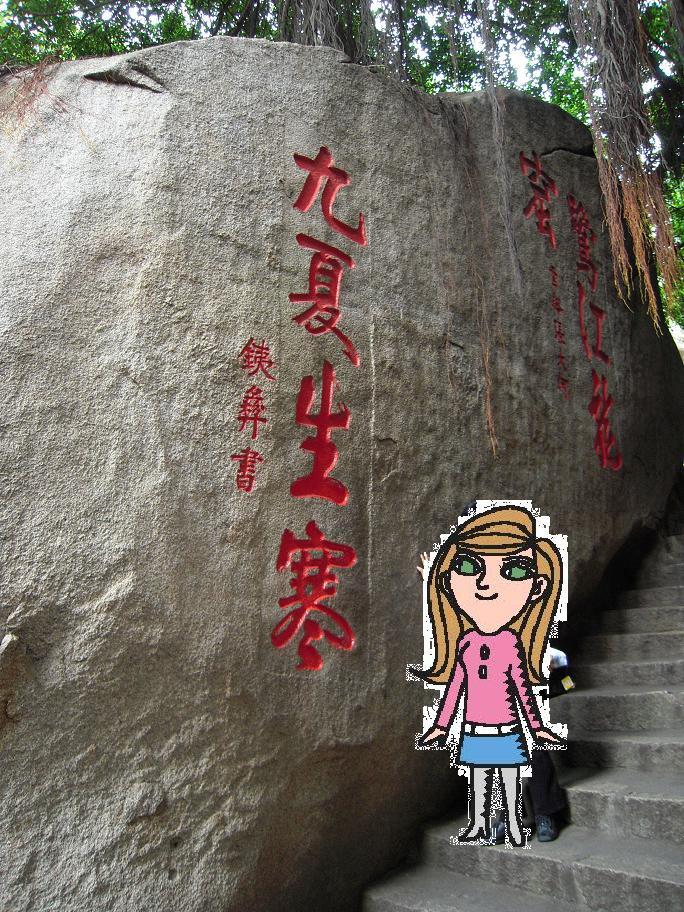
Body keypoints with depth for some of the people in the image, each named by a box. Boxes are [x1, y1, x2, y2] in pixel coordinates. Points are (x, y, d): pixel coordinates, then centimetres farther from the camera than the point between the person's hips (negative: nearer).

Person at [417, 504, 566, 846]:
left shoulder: (512, 642, -16)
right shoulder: (465, 642, -7)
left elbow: (522, 686, -6)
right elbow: (455, 686, 2)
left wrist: (537, 727, -2)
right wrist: (441, 726, 6)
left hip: (507, 731, -3)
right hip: (473, 732, 3)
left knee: (510, 780, 13)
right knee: (477, 780, 18)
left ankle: (513, 823, 31)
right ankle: (478, 824, 36)